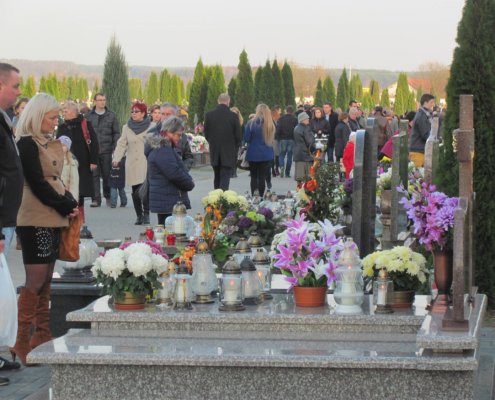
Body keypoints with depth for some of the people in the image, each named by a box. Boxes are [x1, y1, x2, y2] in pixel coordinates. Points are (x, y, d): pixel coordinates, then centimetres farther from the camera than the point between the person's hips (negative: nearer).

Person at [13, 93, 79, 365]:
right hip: (36, 221, -9)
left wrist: (69, 204, 1)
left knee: (44, 282, 10)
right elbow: (37, 184, -14)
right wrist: (67, 206, -9)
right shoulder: (27, 144, -10)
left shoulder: (51, 144, 17)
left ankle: (42, 338, 15)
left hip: (53, 219, 9)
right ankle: (21, 345, -7)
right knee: (35, 282, -9)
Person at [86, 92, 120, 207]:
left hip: (106, 150, 0)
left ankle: (108, 196, 23)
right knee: (94, 175, -2)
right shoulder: (89, 116, 5)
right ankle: (96, 199, 1)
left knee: (107, 174, 7)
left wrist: (115, 148, -3)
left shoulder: (111, 115, 6)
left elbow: (116, 133, 6)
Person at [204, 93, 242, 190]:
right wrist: (235, 147, 13)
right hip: (228, 153, -3)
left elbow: (206, 134, 3)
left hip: (214, 153, 3)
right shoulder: (233, 116, -11)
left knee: (217, 178, 18)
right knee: (225, 178, -3)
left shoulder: (209, 115, -4)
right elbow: (238, 136, -6)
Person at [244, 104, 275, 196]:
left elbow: (246, 139, -6)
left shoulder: (251, 124, -11)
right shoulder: (271, 125, -5)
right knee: (262, 178, 5)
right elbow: (272, 139, 8)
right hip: (266, 155, 1)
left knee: (254, 177, 8)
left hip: (253, 155, -1)